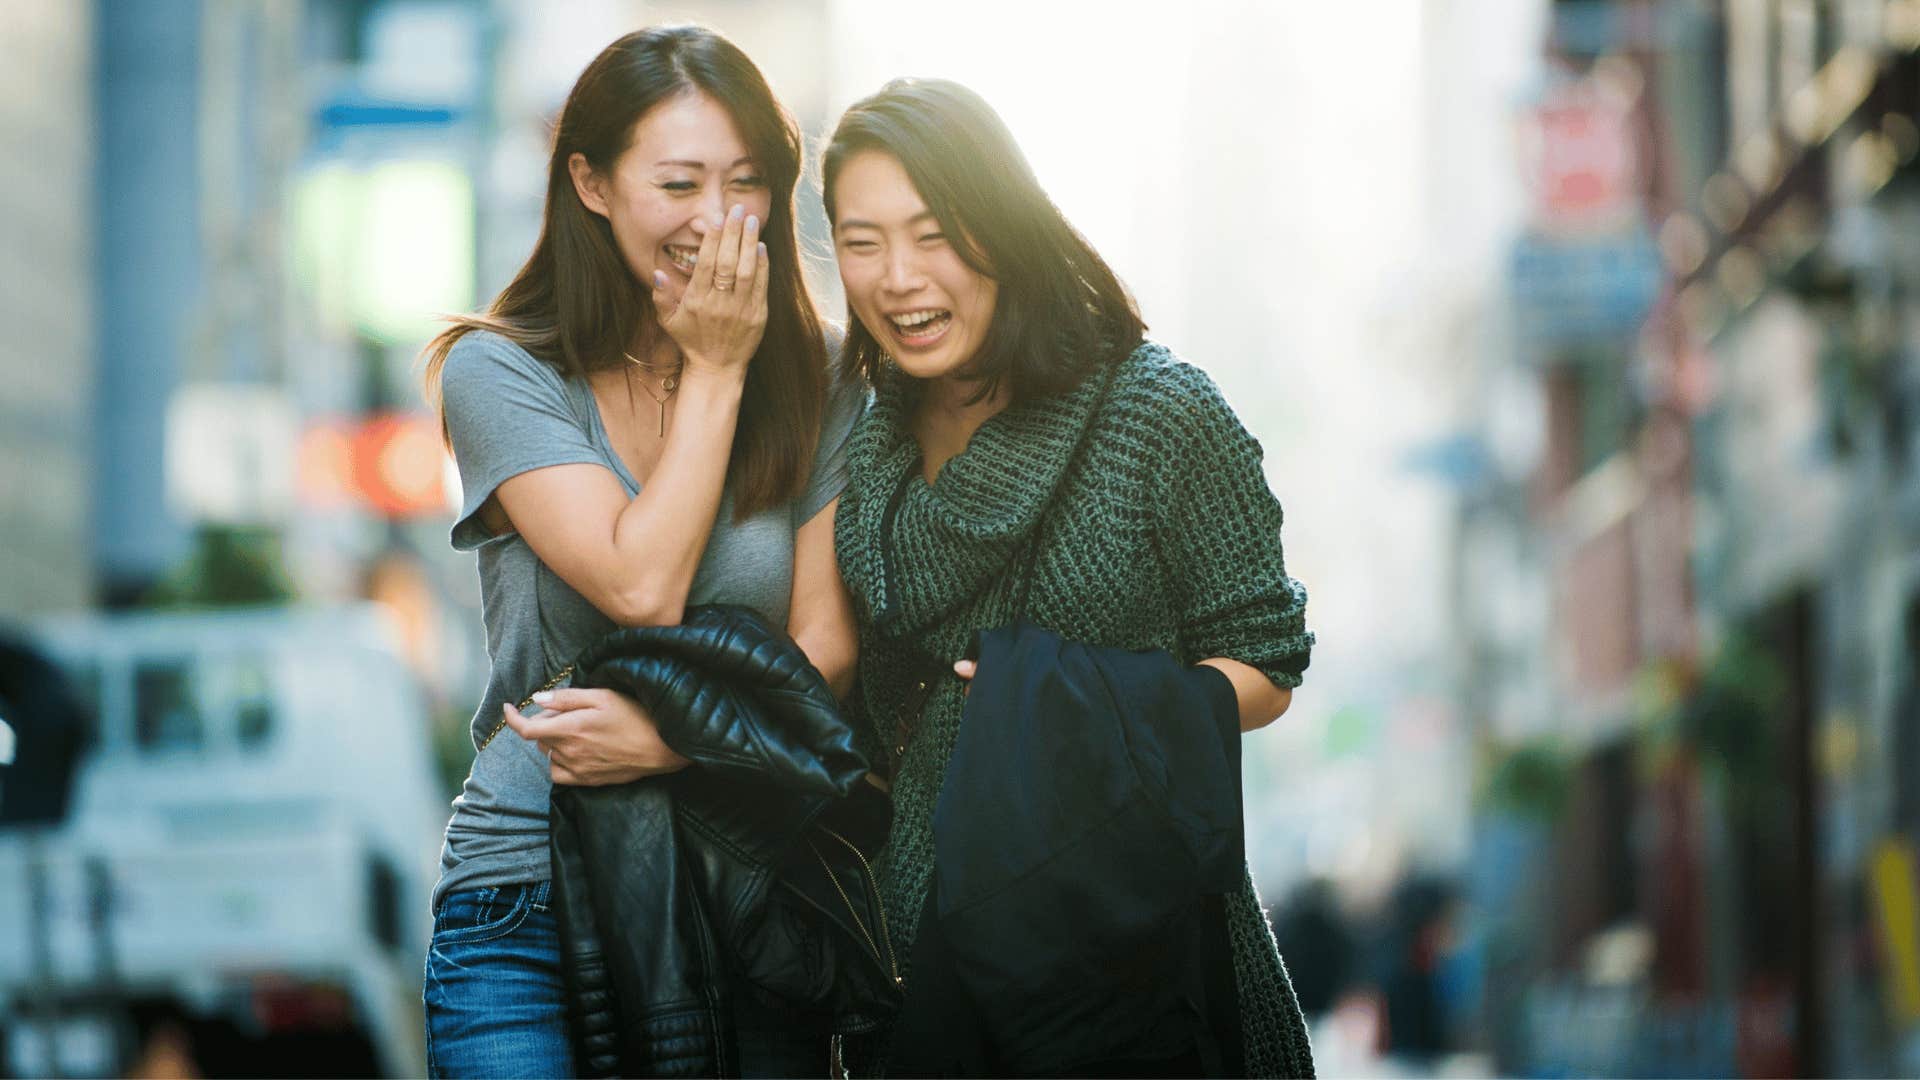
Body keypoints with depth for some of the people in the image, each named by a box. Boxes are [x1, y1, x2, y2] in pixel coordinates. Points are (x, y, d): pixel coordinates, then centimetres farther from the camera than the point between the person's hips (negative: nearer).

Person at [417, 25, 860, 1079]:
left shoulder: (815, 387, 5)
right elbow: (641, 588, -14)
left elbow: (827, 649, -1)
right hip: (527, 902, -2)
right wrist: (714, 371, -9)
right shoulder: (498, 373, -3)